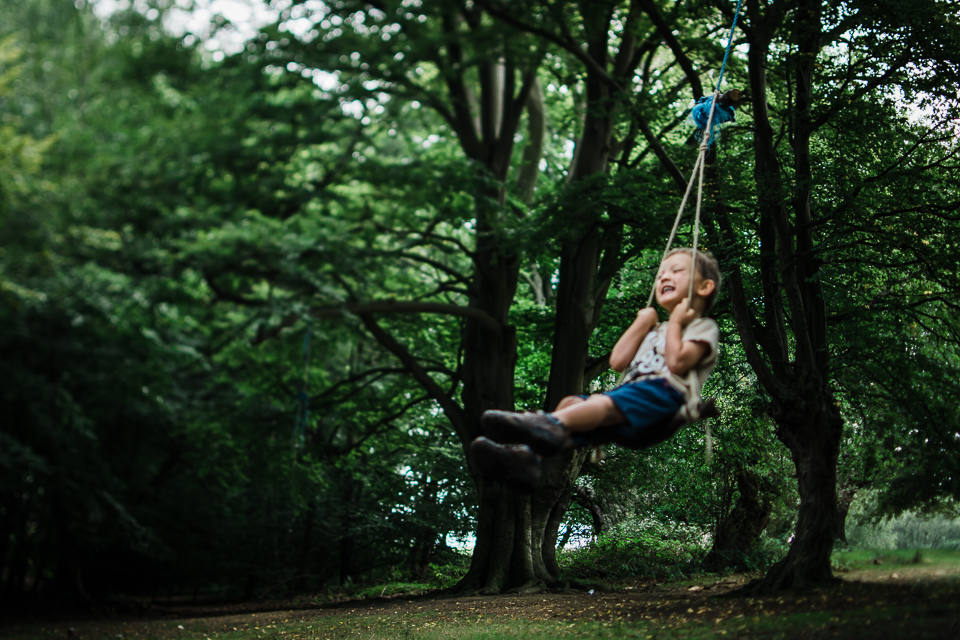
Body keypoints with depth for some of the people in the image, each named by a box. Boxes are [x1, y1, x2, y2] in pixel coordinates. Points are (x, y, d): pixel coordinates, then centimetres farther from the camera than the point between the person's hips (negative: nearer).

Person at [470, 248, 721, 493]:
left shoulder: (703, 327, 16)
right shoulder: (654, 331, 40)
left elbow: (677, 362, -6)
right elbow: (618, 362, 22)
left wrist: (675, 322, 7)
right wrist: (643, 322, 27)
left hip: (662, 393, -8)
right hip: (630, 390, 8)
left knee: (605, 404, -38)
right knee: (571, 402, -20)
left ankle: (552, 423, -67)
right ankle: (527, 454, -45)